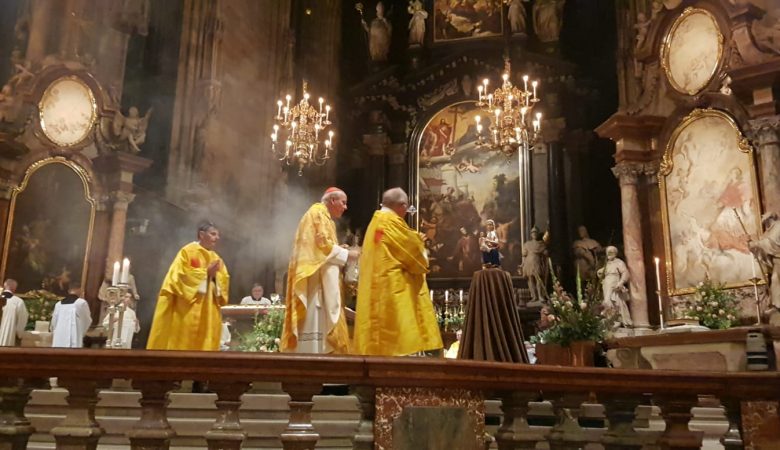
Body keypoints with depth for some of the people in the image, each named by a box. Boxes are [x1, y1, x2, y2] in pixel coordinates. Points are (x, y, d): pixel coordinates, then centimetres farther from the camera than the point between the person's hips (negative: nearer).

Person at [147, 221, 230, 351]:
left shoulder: (216, 258, 17)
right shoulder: (187, 251, -2)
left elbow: (224, 280, 13)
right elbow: (180, 274, -13)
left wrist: (215, 275, -8)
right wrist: (206, 272, -13)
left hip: (209, 312, 6)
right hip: (188, 310, -6)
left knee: (206, 344, 1)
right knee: (185, 343, -7)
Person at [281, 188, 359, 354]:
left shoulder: (322, 215, 25)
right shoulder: (319, 213, -6)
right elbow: (323, 244, -16)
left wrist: (340, 251, 13)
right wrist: (347, 253, -8)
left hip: (319, 275, 11)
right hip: (315, 274, -11)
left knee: (317, 320, 5)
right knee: (316, 320, -13)